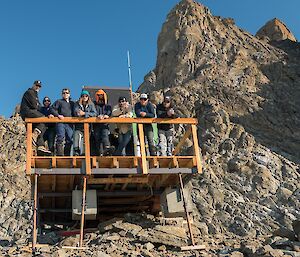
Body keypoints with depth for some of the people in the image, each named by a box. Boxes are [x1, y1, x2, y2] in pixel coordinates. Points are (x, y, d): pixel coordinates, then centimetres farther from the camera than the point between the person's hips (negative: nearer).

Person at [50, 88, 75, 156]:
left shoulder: (72, 103, 25)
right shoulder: (59, 101, 13)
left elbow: (74, 112, 29)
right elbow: (52, 109, 2)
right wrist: (58, 115, -11)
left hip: (69, 124, 4)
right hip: (61, 123, -4)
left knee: (69, 139, -1)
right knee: (60, 138, -12)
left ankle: (67, 155, 6)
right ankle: (59, 154, -12)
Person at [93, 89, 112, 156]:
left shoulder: (107, 105, 23)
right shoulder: (94, 104, 19)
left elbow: (109, 111, 4)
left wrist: (107, 115, -19)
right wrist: (98, 115, -20)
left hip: (105, 124, -1)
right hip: (96, 124, 1)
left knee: (105, 134, -24)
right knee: (97, 138, -7)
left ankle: (107, 147, -44)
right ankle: (100, 153, -9)